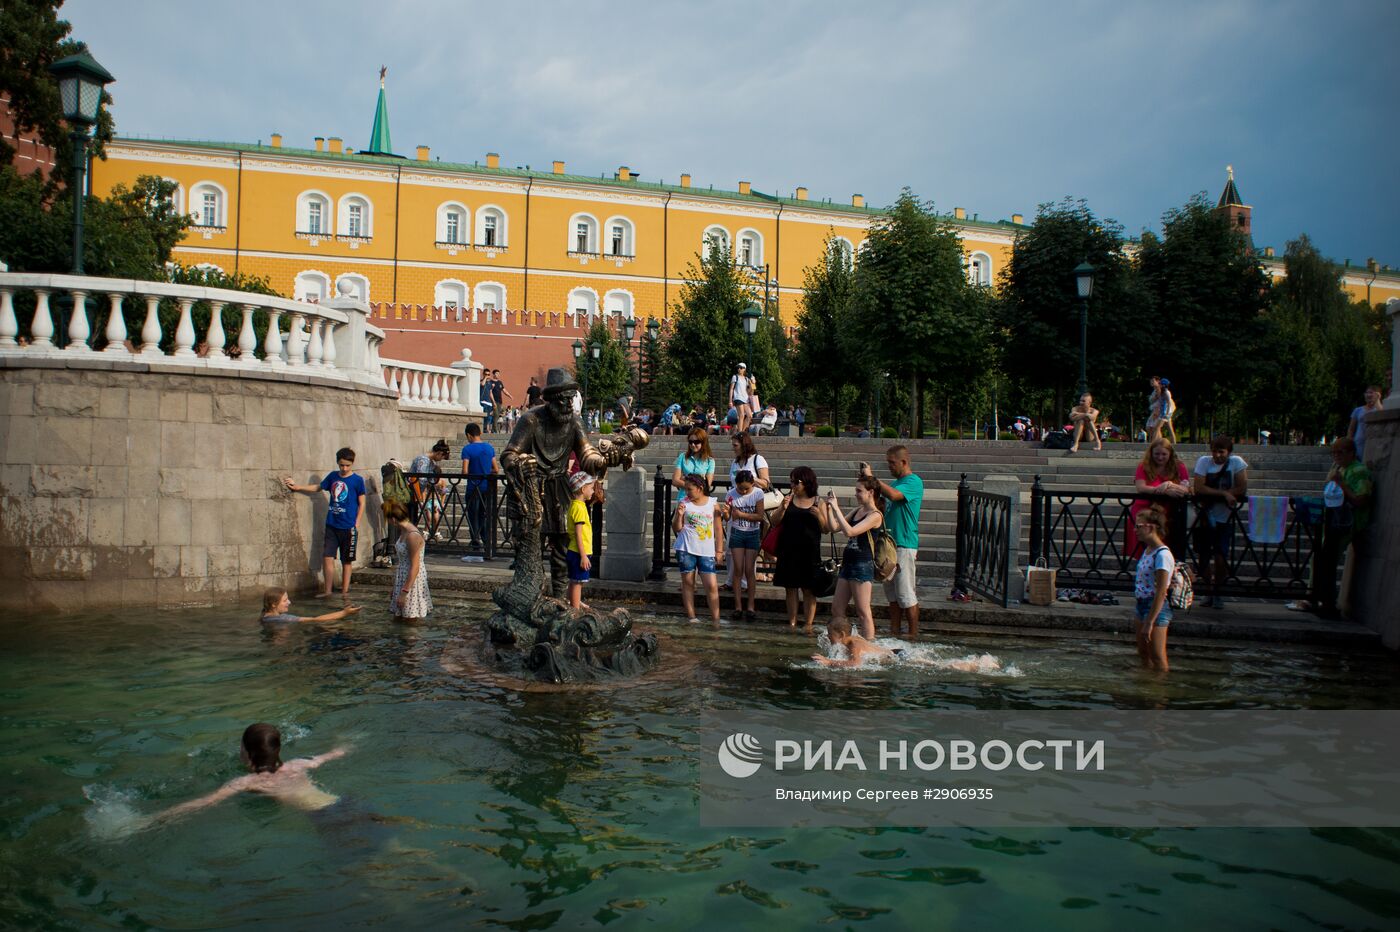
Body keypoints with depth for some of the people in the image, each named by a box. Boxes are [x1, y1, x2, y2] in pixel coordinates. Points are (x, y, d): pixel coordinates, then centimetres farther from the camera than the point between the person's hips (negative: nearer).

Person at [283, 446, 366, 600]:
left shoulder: (357, 481, -5)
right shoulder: (332, 476, 7)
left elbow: (361, 503, -1)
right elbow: (318, 488, 24)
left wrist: (356, 524, -7)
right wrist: (297, 487, 19)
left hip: (348, 527, -3)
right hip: (331, 525, 4)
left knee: (346, 561, 5)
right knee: (327, 557, -3)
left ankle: (345, 591, 14)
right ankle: (327, 591, 4)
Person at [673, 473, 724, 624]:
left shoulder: (712, 504, 3)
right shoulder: (684, 504, 2)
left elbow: (718, 528, 7)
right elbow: (676, 529, 4)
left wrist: (719, 550, 3)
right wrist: (679, 515, -14)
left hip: (707, 551, 0)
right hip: (686, 549, 0)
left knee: (712, 585, -4)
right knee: (688, 582, 6)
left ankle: (715, 619, 2)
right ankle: (691, 616, 14)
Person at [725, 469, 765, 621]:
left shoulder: (757, 493, -9)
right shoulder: (731, 494, -6)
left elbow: (760, 516, -12)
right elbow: (728, 517, -3)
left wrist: (741, 514, -22)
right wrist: (726, 512, -26)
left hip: (753, 534, -1)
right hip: (736, 533, 1)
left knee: (749, 570, -3)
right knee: (738, 570, -1)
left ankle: (751, 607, 4)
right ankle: (738, 607, 3)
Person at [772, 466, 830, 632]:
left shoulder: (819, 502, 0)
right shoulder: (788, 499, 5)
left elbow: (826, 529, 0)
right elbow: (775, 522, 2)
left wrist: (819, 515, -17)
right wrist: (783, 508, -14)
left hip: (809, 552, -2)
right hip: (789, 551, 2)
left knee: (808, 589, 1)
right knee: (790, 587, 7)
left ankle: (808, 623, 6)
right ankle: (792, 622, 15)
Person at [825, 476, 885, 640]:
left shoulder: (875, 515, -12)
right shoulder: (857, 511, 14)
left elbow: (849, 531, -24)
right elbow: (835, 527, 14)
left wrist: (836, 507, -22)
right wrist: (829, 507, 2)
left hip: (863, 566, -9)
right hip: (848, 564, 9)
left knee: (863, 612, -4)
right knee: (837, 609, 11)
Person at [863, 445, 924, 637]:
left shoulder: (913, 482, -11)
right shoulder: (896, 482, 16)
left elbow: (893, 495, -28)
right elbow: (884, 506, 21)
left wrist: (871, 477, -21)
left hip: (904, 544, -9)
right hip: (890, 543, 9)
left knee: (906, 594, -4)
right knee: (892, 592, 12)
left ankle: (913, 635, 3)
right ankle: (895, 632, 19)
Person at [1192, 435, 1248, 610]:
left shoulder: (1237, 462, -6)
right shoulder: (1204, 462, -3)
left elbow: (1242, 490, -15)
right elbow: (1198, 488, -14)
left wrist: (1211, 493, -17)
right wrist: (1223, 493, -22)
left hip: (1225, 518, -2)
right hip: (1205, 517, 2)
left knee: (1220, 556, -9)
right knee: (1203, 556, 5)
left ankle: (1217, 592, 12)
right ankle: (1208, 591, 26)